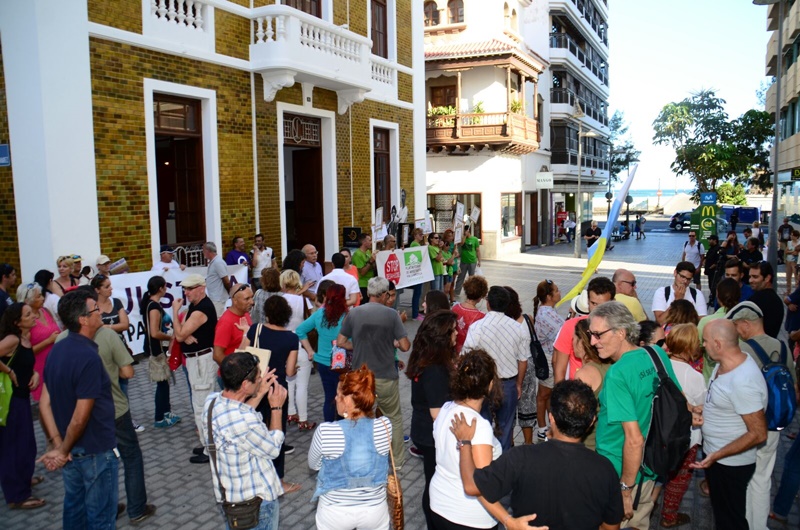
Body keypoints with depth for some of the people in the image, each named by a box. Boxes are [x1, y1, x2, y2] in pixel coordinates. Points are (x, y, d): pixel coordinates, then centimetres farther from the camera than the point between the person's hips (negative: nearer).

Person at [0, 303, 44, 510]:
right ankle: (17, 495, 11)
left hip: (22, 395, 9)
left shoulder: (26, 338, 3)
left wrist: (35, 373, -1)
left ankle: (23, 478, 41)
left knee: (26, 440, 21)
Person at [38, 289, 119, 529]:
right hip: (95, 451, -8)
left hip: (71, 450, 8)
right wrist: (63, 450, -11)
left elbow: (44, 404, 1)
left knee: (74, 509, 23)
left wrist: (56, 444, -2)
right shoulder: (89, 356, -26)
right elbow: (81, 417, -25)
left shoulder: (57, 350, 1)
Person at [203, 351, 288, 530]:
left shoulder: (212, 400, -14)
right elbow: (273, 449, -18)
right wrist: (276, 408, -10)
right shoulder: (245, 422, -37)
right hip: (256, 500, -7)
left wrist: (260, 394, 1)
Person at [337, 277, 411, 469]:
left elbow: (341, 342, 1)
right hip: (386, 377, -2)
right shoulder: (391, 314, -11)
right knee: (394, 417, 19)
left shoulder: (354, 313, -3)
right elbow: (405, 346, -12)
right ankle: (397, 459, 29)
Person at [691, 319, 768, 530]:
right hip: (714, 454, 9)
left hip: (730, 463, -9)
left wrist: (716, 455, -27)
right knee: (720, 511, 27)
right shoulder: (725, 363, -4)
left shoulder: (743, 382, -32)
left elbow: (758, 433, -26)